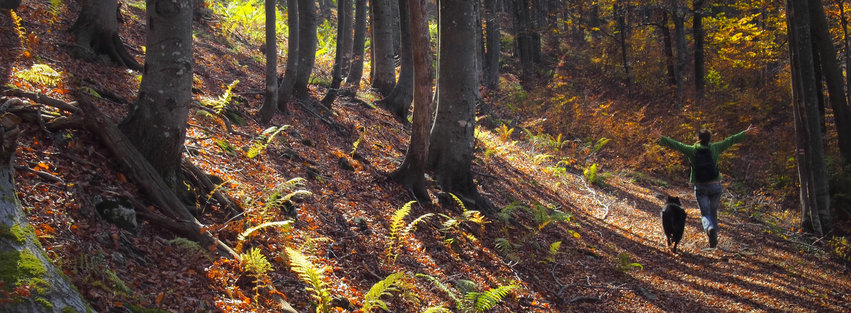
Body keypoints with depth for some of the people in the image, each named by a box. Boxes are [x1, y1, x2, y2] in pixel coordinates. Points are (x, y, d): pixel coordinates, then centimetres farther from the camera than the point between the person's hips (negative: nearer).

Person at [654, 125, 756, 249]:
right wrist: (746, 132, 14)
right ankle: (713, 240, 17)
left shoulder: (692, 150, -4)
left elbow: (676, 145, -3)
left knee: (705, 214, 1)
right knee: (713, 213, 17)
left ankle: (710, 228, -31)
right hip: (715, 186, 1)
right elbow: (731, 140, 6)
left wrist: (661, 138, 4)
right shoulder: (714, 148, -1)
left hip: (700, 187, -1)